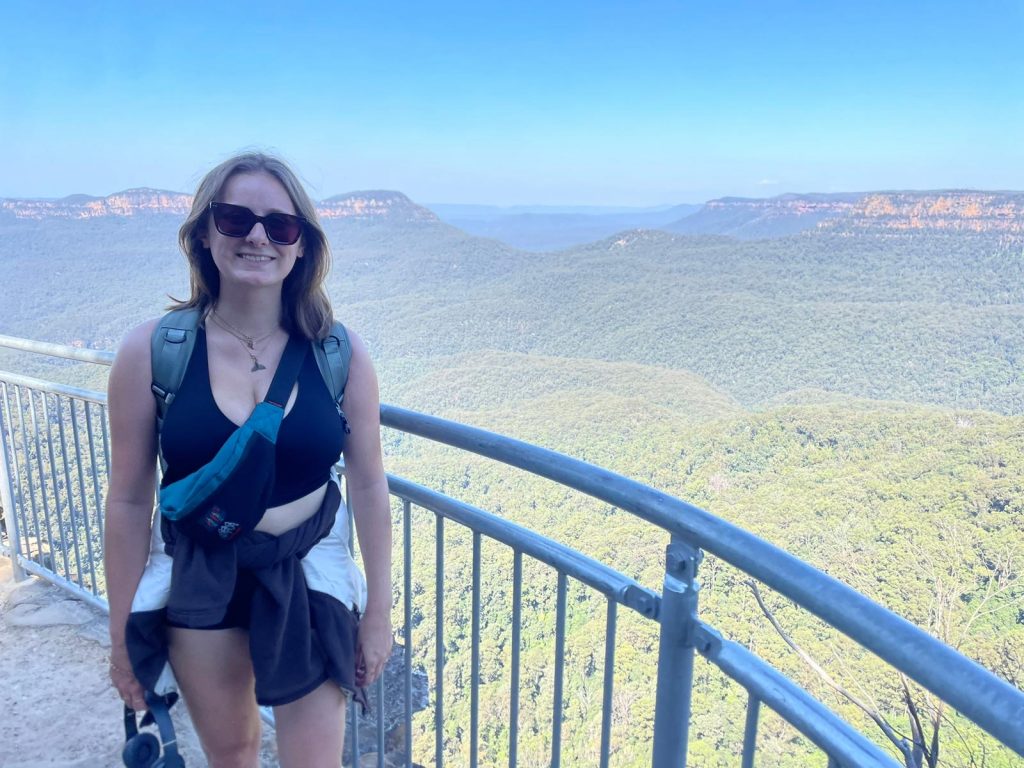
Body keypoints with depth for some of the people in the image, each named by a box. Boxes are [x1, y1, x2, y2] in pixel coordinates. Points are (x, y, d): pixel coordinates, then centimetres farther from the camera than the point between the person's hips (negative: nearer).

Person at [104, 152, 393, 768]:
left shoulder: (341, 354, -11)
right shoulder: (152, 351, -12)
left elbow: (369, 488, -5)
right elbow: (129, 502, -5)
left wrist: (379, 612, 0)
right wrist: (123, 635, 1)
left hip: (311, 584, 0)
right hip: (200, 589, 1)